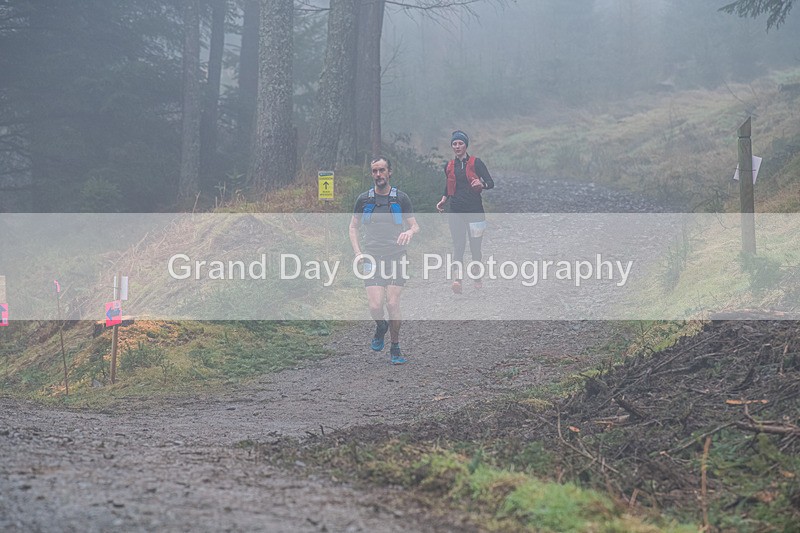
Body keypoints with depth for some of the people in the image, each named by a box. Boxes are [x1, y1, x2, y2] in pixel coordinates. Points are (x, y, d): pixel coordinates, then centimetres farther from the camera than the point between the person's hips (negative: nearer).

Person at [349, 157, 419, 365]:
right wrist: (358, 253, 1)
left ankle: (395, 348, 11)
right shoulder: (363, 199, 7)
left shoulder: (401, 199, 4)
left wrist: (410, 232, -17)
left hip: (397, 258, -1)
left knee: (393, 304, -9)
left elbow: (415, 225, 8)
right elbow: (354, 227, 15)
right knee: (375, 306, -12)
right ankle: (380, 328, 23)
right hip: (373, 260, 1)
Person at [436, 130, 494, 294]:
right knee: (458, 246, -12)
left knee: (475, 248, 5)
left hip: (475, 210, -2)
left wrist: (482, 184, -24)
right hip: (456, 212, 2)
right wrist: (443, 200, 10)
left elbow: (491, 183, -3)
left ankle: (477, 278, 24)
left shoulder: (475, 162, 0)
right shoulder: (449, 166, 12)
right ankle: (457, 279, -25)